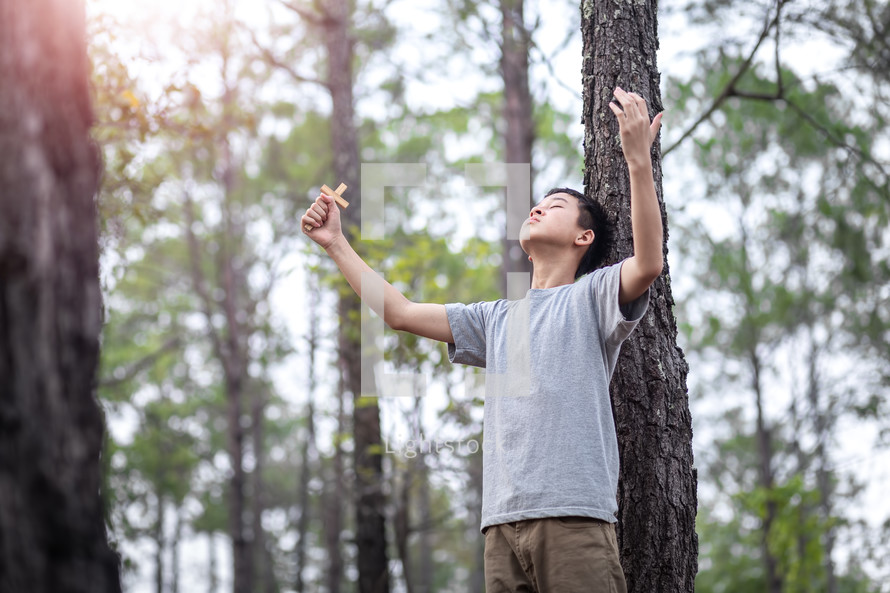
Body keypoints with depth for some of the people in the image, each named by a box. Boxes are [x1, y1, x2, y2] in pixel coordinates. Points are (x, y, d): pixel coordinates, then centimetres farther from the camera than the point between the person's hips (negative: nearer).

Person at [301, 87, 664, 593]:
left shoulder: (592, 296, 9)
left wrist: (639, 159, -19)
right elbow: (401, 312, 28)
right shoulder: (496, 319, 27)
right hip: (504, 523, 5)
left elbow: (649, 265, -11)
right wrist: (336, 243, 26)